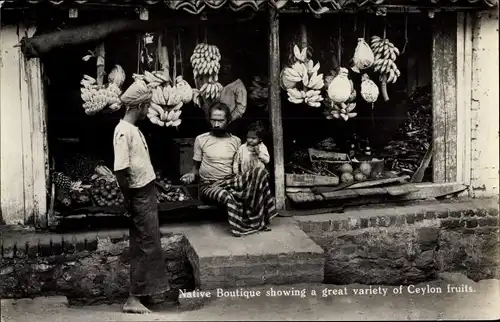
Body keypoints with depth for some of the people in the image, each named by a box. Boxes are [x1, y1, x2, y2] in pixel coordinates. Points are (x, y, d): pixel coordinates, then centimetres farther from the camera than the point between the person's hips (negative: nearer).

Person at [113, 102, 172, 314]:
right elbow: (120, 169, -22)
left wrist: (151, 192, 15)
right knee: (145, 246, -4)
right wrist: (128, 200, -18)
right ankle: (133, 299, 3)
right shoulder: (124, 132, -19)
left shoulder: (133, 129, 11)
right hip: (139, 196, -10)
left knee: (149, 243, 15)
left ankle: (149, 291, 25)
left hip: (147, 192, 10)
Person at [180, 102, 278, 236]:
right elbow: (196, 166, 10)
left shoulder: (236, 141, 10)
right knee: (227, 197, -41)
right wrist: (192, 174, -12)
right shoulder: (201, 139, 2)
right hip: (208, 185, -3)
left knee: (260, 172, -24)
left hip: (230, 181, 4)